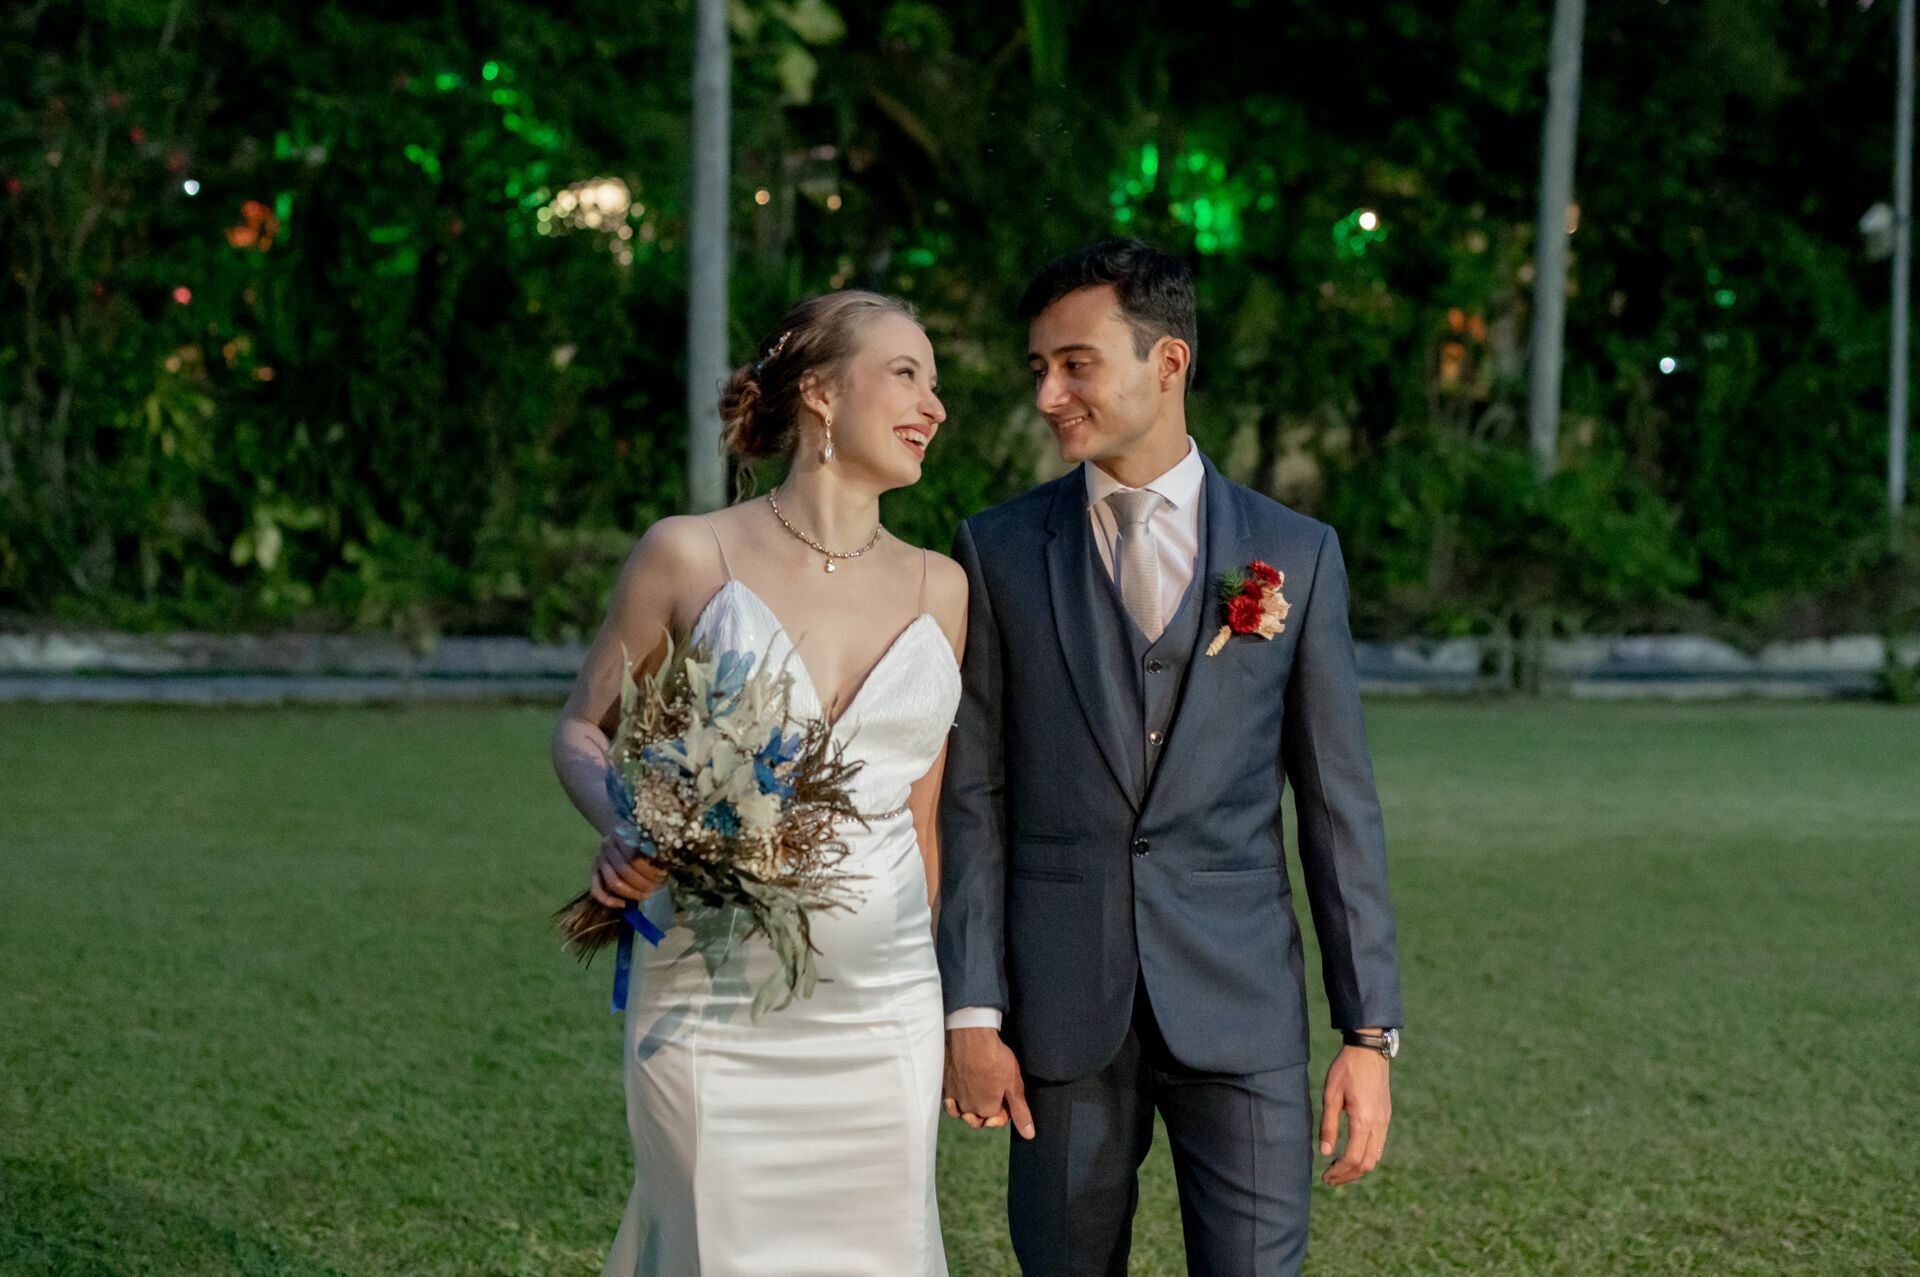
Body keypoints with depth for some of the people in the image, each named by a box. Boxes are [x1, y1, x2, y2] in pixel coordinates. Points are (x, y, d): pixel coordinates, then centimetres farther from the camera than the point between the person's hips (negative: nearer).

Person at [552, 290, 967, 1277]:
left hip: (881, 1011, 3)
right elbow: (581, 730, 5)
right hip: (713, 1003, -3)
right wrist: (625, 832, -15)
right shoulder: (688, 556, -3)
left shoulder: (938, 589, 7)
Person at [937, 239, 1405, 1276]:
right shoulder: (998, 553, 4)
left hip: (1241, 1005, 0)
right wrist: (971, 1010, -4)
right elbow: (973, 798, 3)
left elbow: (1339, 802, 4)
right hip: (1061, 1007, 1)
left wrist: (1371, 1029, 0)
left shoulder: (1295, 554, 4)